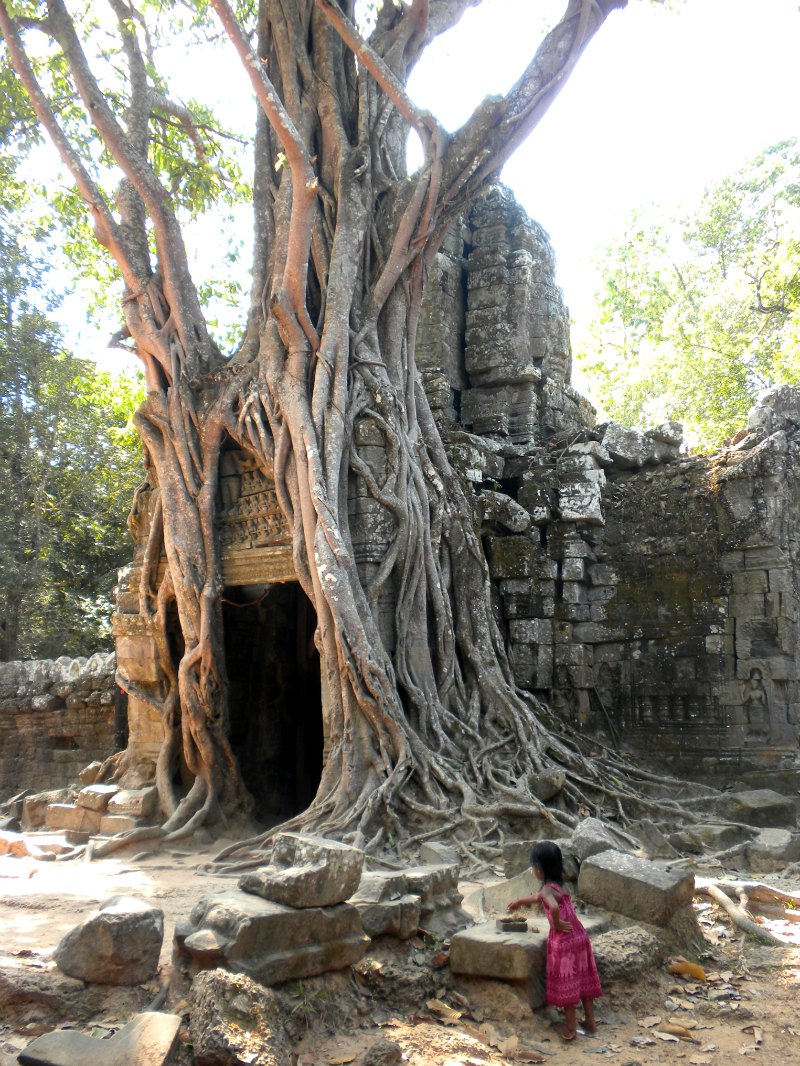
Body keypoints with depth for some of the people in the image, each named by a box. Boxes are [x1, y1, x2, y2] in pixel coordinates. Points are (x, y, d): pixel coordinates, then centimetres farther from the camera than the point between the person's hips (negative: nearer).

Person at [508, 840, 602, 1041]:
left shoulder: (548, 889, -18)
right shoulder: (556, 884, 9)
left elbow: (554, 906, -42)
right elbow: (539, 898, 30)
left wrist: (556, 924, -23)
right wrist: (520, 901, 45)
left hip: (562, 940, -7)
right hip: (579, 936, 7)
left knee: (566, 984, 7)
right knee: (583, 979, 18)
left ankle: (570, 1029, 19)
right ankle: (591, 1021, 30)